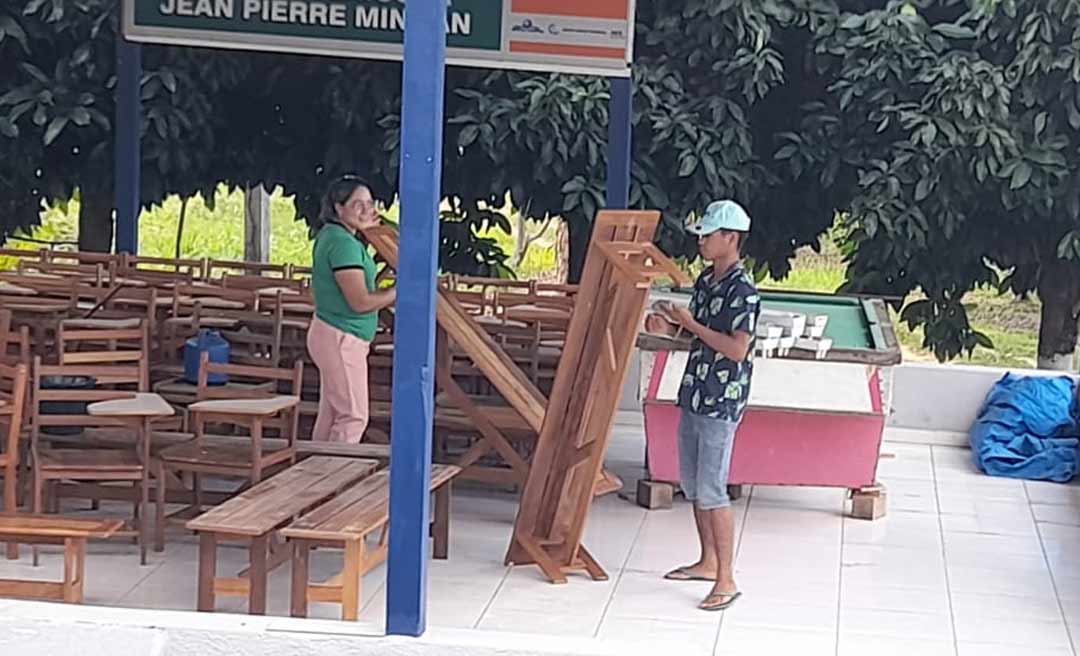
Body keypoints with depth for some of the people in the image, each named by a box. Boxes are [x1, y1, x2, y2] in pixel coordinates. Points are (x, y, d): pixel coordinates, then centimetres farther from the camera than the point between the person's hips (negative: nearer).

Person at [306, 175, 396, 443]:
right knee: (353, 416, -6)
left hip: (332, 335, 10)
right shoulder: (343, 243, -20)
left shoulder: (330, 235, 10)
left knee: (330, 415, 14)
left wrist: (360, 230, 24)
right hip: (342, 340, -10)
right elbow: (360, 302, -23)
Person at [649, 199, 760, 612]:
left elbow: (738, 349, -25)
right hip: (694, 394, 10)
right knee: (692, 484, 17)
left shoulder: (742, 290, -18)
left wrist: (692, 325, -20)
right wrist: (675, 322, 3)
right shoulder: (706, 281, 11)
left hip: (721, 403, -10)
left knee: (711, 491, -9)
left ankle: (726, 580, -4)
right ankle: (708, 562, 30)